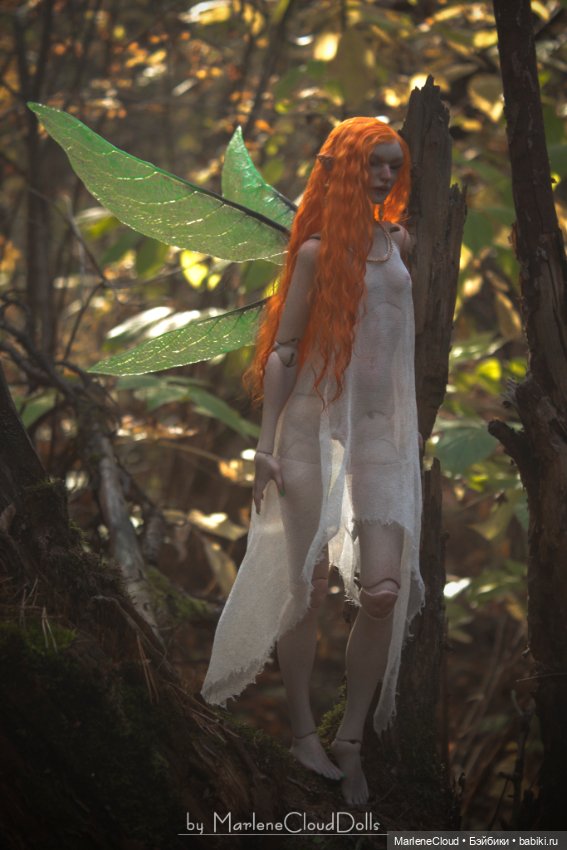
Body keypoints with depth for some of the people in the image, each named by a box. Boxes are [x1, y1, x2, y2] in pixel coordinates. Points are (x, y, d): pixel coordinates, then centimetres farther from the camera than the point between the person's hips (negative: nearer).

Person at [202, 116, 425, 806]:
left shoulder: (400, 242, 11)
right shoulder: (318, 251, -3)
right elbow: (283, 350, -4)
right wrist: (265, 446, -9)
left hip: (382, 435, 4)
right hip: (316, 427, -4)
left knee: (385, 588, -9)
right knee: (308, 585, 2)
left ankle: (351, 737, 4)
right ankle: (302, 730, 18)